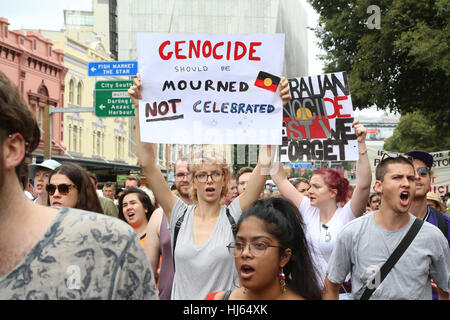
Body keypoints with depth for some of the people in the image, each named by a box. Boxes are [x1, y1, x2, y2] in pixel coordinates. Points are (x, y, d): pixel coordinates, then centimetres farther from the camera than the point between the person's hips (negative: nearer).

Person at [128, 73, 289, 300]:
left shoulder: (234, 216, -7)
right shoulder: (180, 215, -3)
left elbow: (265, 163, -16)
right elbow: (147, 163, -10)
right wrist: (140, 108, -16)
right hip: (182, 296, 1)